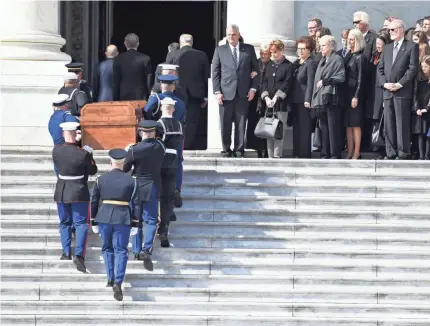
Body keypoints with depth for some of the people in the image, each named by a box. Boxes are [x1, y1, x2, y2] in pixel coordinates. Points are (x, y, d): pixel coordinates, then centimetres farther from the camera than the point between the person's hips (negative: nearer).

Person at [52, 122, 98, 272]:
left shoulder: (56, 151, -8)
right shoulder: (83, 154, -17)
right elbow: (93, 170, -5)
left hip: (61, 192, 3)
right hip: (79, 192, -3)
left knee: (64, 223, 18)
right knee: (81, 223, 1)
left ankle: (66, 252, 20)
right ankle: (79, 255, -12)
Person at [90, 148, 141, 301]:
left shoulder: (100, 180, 2)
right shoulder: (131, 181, 0)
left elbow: (94, 202, 4)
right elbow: (136, 204, 0)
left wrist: (93, 223, 12)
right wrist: (135, 224, 5)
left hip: (104, 217, 1)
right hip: (123, 219, -1)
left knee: (107, 248, 19)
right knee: (121, 250, 0)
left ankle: (111, 279, 20)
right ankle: (118, 282, -15)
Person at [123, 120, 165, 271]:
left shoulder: (134, 150, -17)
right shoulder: (160, 146, -7)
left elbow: (125, 168, -7)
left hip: (136, 187, -1)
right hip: (152, 189, 1)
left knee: (136, 219, 13)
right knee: (151, 220, 5)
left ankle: (137, 250, 19)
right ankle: (147, 249, -15)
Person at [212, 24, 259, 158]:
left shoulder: (249, 49, 9)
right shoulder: (220, 50, 8)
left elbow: (256, 69, 11)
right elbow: (215, 72, 6)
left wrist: (253, 88, 1)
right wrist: (217, 91, -3)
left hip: (243, 93, 0)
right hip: (226, 93, 0)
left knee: (241, 123, 0)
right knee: (225, 124, 0)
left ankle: (239, 149, 7)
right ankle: (226, 150, 9)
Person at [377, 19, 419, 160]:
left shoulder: (412, 47, 1)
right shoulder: (387, 48, 19)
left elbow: (413, 68, -7)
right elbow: (380, 68, 16)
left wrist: (399, 84, -13)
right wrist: (384, 83, -2)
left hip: (403, 92, -6)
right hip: (387, 92, 6)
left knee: (402, 123, -6)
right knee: (388, 124, 5)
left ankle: (403, 153, -4)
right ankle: (391, 153, 8)